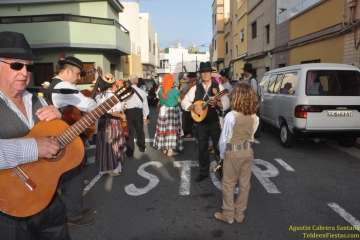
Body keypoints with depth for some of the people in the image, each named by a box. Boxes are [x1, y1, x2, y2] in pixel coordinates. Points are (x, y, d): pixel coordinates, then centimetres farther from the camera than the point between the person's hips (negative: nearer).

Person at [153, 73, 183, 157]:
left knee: (163, 129, 11)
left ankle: (164, 148, 21)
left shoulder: (160, 90, -1)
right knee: (172, 129, 0)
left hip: (163, 110, 5)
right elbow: (179, 101, -7)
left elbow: (160, 100, 7)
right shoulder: (174, 90, -14)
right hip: (173, 111, -5)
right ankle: (170, 150, 1)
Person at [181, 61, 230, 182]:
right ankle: (203, 172, 28)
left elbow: (226, 105, -8)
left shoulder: (218, 87, -3)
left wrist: (217, 102, -27)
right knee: (202, 148, 11)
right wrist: (193, 107, -14)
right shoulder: (195, 88, 1)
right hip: (201, 123, 2)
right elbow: (184, 102, 3)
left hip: (215, 122, -2)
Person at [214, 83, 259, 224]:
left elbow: (224, 138, -12)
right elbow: (251, 136, 2)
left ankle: (228, 215, 21)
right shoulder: (255, 117, -5)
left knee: (228, 184, 10)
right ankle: (239, 215, 27)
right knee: (244, 184, 14)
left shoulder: (231, 116, -20)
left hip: (233, 153, -5)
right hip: (248, 151, 5)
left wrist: (222, 154, 2)